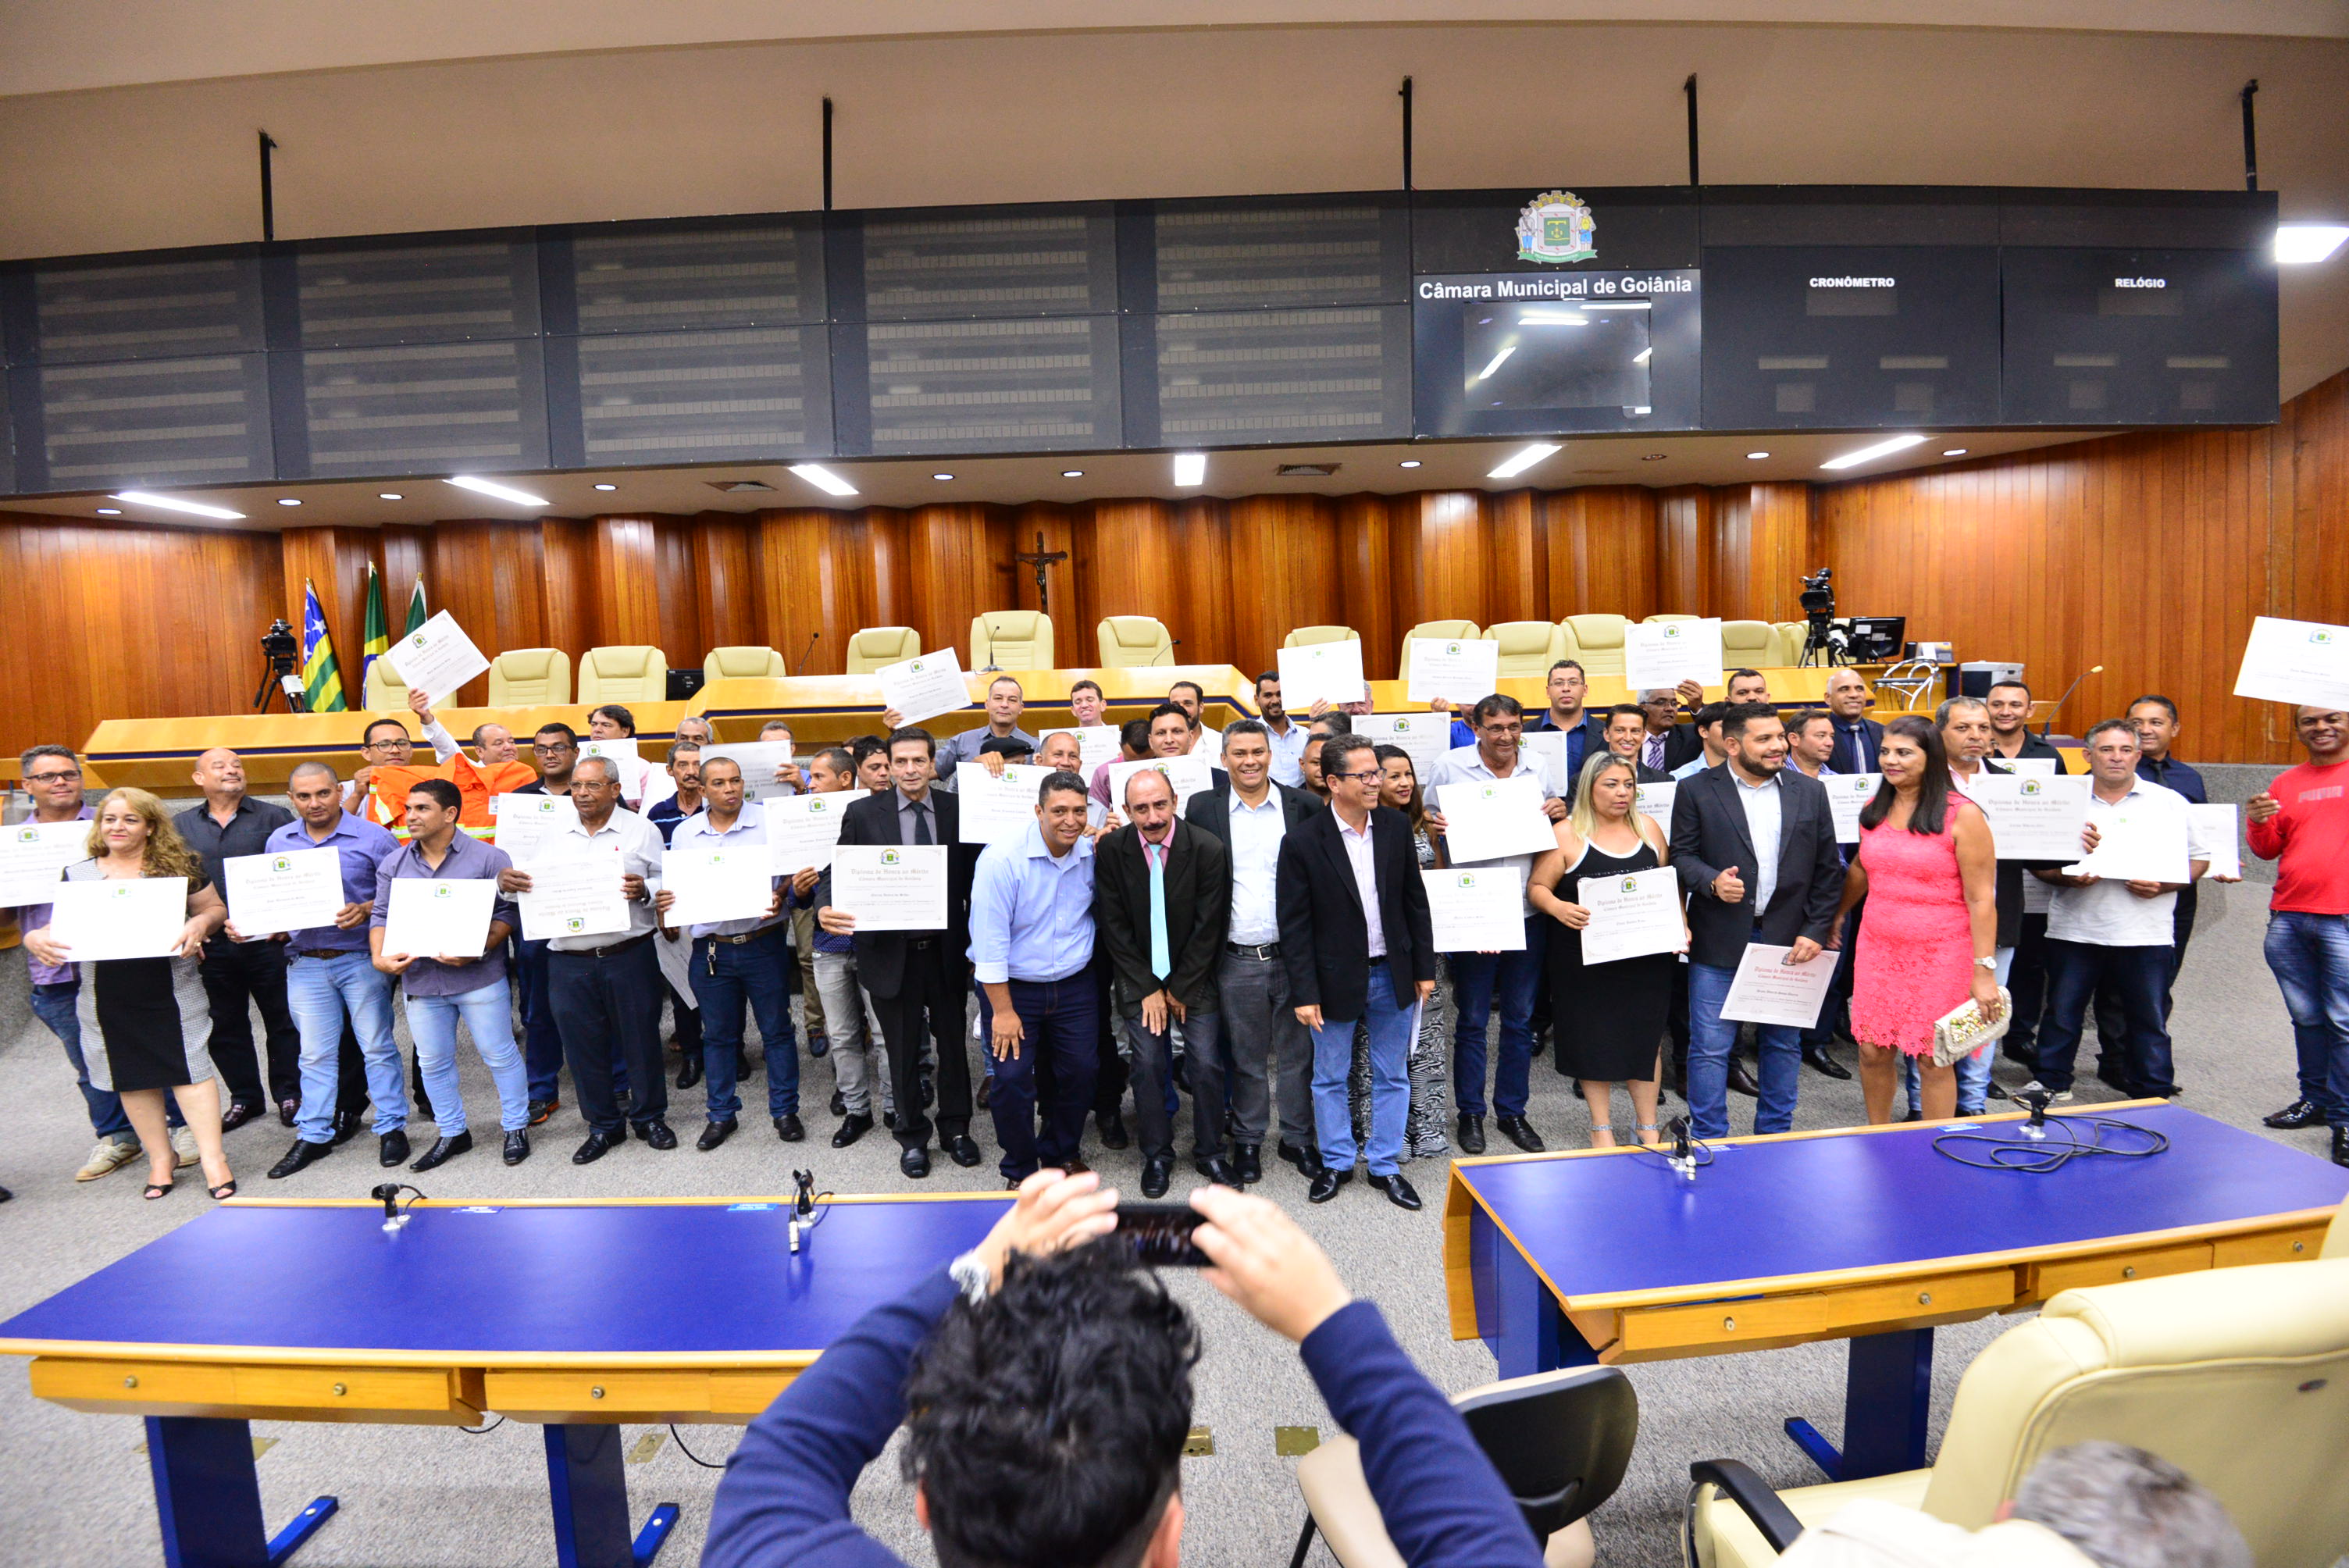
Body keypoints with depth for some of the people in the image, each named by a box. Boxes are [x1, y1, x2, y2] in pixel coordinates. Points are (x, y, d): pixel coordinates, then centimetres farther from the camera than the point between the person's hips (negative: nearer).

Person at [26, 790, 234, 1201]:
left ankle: (212, 1157, -3)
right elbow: (60, 927, 11)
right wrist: (35, 939, -11)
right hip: (107, 997, 3)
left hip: (172, 990, -3)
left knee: (188, 1067, -6)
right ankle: (160, 1156, 23)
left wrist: (200, 923, -16)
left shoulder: (180, 866, 2)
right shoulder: (77, 875, 8)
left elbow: (215, 909, 5)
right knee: (132, 1075, 10)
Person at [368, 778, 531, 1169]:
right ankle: (452, 1133, 29)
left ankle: (515, 1128, 18)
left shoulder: (488, 857, -6)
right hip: (420, 979, 5)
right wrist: (379, 956, -10)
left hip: (479, 977, -4)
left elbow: (507, 912, -8)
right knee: (433, 1062, 14)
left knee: (500, 1055, 3)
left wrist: (477, 950, -22)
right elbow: (381, 915, 8)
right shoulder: (394, 864, 9)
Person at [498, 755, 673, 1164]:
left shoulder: (640, 830, 1)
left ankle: (650, 1117, 26)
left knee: (641, 1039, 7)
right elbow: (536, 891, 9)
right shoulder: (558, 838, 11)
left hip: (629, 957, -3)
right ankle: (603, 1126, 26)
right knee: (583, 1046, 10)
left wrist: (644, 890, -21)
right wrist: (507, 880, -11)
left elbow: (669, 881, -1)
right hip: (569, 962, 3)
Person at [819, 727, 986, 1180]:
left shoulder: (958, 811, -1)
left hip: (946, 951, 1)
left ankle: (956, 1129, 33)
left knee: (953, 1044, 14)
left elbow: (974, 878, -3)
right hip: (891, 952, 0)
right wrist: (826, 909, -25)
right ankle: (912, 1137, 31)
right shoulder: (863, 813, -2)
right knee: (903, 1051, 13)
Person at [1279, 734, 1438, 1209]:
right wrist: (1304, 993, -12)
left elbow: (1415, 900, 5)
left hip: (1392, 974, 3)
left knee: (1392, 1077, 14)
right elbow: (1294, 925, -11)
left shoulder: (1396, 826, -2)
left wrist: (1424, 967, 5)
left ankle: (1385, 1165, 30)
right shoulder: (1302, 843, -14)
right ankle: (1336, 1162, 32)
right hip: (1335, 978, -3)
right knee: (1330, 1078, 13)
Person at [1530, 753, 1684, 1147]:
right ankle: (1601, 1125, 21)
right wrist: (1558, 907, -24)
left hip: (1647, 956, 3)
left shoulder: (1648, 827, 8)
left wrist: (1682, 925, 2)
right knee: (1594, 1040, 6)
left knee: (1647, 1037, 9)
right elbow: (1538, 887, -4)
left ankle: (1647, 1125, 24)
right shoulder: (1567, 834, -4)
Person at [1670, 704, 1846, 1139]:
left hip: (1789, 940, 3)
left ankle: (1776, 1133, 29)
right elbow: (1681, 856, -2)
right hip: (1719, 941, -3)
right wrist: (1712, 881, -22)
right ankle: (1708, 1139, 13)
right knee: (1710, 1047, 1)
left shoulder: (1810, 792, 7)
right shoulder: (1696, 790, -1)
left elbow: (1828, 869, 8)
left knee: (1784, 1044, 13)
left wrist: (1815, 931, 0)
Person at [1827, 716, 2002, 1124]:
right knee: (1872, 1051, 9)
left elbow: (1981, 898, -12)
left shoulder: (1962, 815, -10)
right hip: (1878, 949, 5)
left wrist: (1984, 972, -14)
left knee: (1933, 1059, 3)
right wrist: (1836, 917, 28)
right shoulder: (1873, 811, 6)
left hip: (1941, 955, -5)